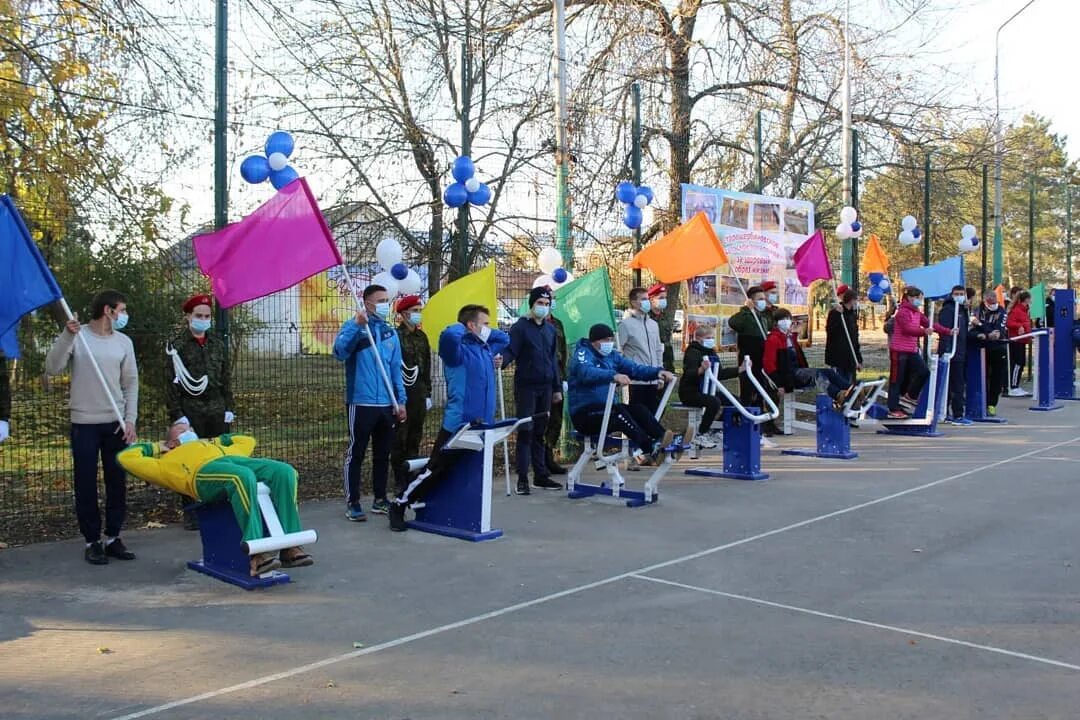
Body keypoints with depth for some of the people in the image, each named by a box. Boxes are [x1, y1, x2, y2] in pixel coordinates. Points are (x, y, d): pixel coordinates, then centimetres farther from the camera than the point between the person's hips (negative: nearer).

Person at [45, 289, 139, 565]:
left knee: (117, 482, 6)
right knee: (86, 484, 3)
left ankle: (113, 538, 18)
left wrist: (130, 420, 0)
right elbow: (53, 368, -12)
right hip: (84, 423, -3)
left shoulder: (124, 342, 6)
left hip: (116, 423, 3)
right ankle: (92, 541, 12)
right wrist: (66, 336, -22)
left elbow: (131, 383, 8)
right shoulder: (77, 337, -4)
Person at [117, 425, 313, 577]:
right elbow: (126, 457, 29)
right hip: (203, 471, -4)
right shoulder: (167, 461, 34)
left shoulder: (212, 445, 45)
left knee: (285, 472, -25)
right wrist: (155, 447, 34)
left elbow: (247, 441, 54)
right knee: (243, 476, -40)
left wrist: (215, 441, 47)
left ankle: (290, 547, -30)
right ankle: (256, 555, -45)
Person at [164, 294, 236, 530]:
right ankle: (191, 513, 7)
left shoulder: (217, 343, 13)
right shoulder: (176, 345, -2)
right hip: (190, 411, -4)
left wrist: (228, 408, 9)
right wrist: (176, 415, -10)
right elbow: (172, 383, -5)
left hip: (216, 411, 4)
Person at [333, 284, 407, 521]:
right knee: (356, 454, 0)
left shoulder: (390, 333, 12)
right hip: (361, 403, -5)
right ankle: (352, 503, 6)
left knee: (383, 454, 12)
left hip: (386, 404, 5)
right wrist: (356, 325, -29)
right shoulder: (354, 327, -3)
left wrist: (400, 400, 9)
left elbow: (396, 369, 14)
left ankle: (380, 499, 23)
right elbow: (340, 351, -21)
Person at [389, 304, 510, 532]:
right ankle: (399, 506, 11)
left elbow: (505, 338, 32)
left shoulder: (486, 348, 13)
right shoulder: (458, 350, -12)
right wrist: (464, 327, -13)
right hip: (458, 424, -8)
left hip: (481, 425, 8)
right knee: (436, 470, -3)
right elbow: (448, 334, -35)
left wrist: (485, 333, 13)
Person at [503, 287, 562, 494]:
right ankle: (522, 478, -2)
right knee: (525, 432, -5)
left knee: (540, 432, 10)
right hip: (526, 386, -5)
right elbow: (510, 352, -13)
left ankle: (541, 475, 16)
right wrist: (502, 359, -36)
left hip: (545, 387, 5)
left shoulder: (550, 329, 15)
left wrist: (557, 387, 17)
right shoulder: (520, 327, -3)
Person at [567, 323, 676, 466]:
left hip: (607, 409, 7)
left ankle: (661, 438, -31)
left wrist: (658, 372, -11)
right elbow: (586, 372, -32)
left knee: (638, 408, -14)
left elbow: (635, 369, 7)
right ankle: (649, 448, -37)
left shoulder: (611, 355, 14)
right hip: (585, 414, -7)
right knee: (619, 411, -30)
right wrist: (614, 376, -48)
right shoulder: (582, 354, -10)